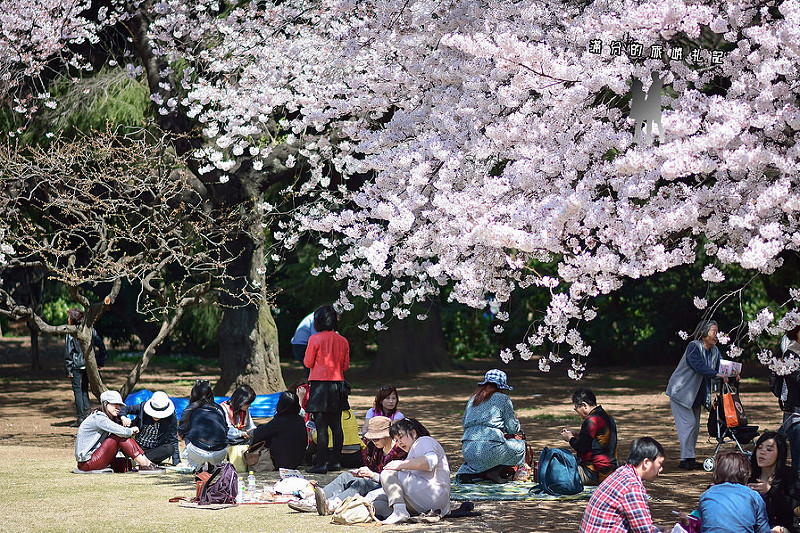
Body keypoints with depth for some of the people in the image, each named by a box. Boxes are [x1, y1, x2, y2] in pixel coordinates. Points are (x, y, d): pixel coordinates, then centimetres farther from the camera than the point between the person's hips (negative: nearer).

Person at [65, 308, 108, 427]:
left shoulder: (71, 332, -9)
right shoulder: (90, 329, 5)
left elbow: (68, 352, -9)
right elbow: (101, 345, 6)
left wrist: (68, 370, -6)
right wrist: (101, 362, 13)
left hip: (77, 364, -5)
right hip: (89, 363, 5)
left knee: (77, 390, 2)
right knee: (85, 389, 17)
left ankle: (81, 418, -1)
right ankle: (87, 413, 9)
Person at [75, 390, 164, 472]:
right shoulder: (99, 417, -16)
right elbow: (121, 431, -24)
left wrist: (126, 421, -8)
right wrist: (131, 431, -5)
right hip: (87, 463, -9)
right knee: (119, 436, -17)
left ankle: (147, 462, -5)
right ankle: (145, 465, -18)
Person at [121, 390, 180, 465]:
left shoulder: (171, 418, -9)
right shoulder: (143, 407, -9)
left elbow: (173, 440, -6)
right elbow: (125, 409, 3)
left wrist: (177, 462, -13)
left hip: (154, 450, 0)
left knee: (170, 448, -32)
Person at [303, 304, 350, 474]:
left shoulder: (315, 339, -9)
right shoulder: (342, 341, 5)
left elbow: (308, 363, -4)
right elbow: (346, 365, 10)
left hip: (320, 385, -5)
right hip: (337, 385, 5)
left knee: (321, 427, -6)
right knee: (336, 426, 11)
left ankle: (321, 463, -7)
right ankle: (335, 461, 15)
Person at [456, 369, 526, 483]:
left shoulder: (472, 399, 20)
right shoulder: (503, 399, 5)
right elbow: (512, 429, 5)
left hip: (467, 451, 6)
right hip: (490, 448, -6)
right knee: (520, 446, 20)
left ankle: (467, 470, 10)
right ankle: (494, 471, -1)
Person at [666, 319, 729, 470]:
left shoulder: (715, 351, 5)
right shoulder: (693, 347, -19)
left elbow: (720, 368, 2)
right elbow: (699, 366, -32)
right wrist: (716, 374, -39)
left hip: (695, 395, 8)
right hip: (681, 391, -8)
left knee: (695, 426, 6)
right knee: (688, 423, -13)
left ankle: (687, 460, 11)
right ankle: (687, 458, -11)